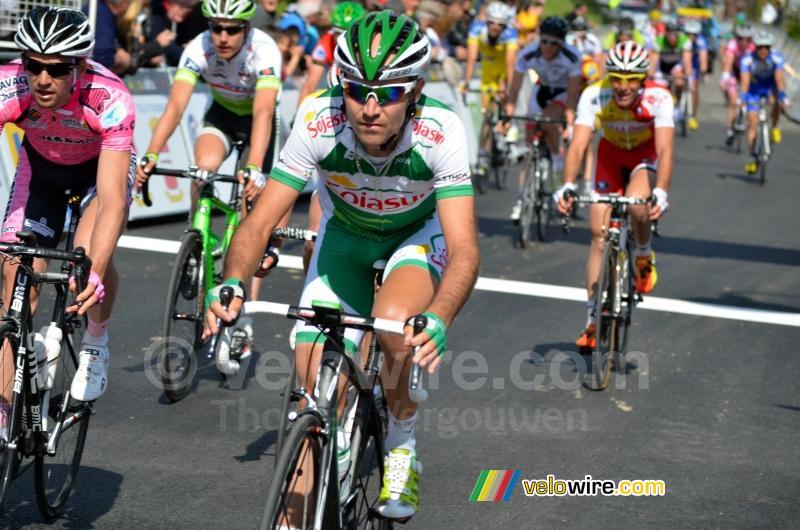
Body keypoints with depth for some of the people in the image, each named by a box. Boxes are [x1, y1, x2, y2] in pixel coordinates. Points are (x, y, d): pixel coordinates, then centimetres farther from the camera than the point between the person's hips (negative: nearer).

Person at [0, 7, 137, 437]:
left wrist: (94, 273, -59)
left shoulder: (110, 100, -40)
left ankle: (96, 345, 2)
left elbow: (111, 200, -45)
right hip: (40, 164, 2)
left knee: (91, 254, -28)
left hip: (103, 164, -2)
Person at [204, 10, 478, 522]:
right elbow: (260, 221, -28)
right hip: (345, 233, 2)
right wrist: (232, 284, -48)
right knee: (319, 392, -9)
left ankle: (403, 449, -5)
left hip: (419, 233, -2)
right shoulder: (320, 121, -31)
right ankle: (298, 516, 11)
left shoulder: (441, 131, -35)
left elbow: (464, 249, -40)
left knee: (393, 320, -33)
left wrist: (437, 319, -58)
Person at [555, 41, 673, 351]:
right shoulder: (594, 96, -28)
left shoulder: (658, 98, -31)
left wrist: (660, 193, -53)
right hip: (611, 154, 2)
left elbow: (664, 149, -38)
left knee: (637, 204, -34)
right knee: (599, 235, -5)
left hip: (646, 155, -2)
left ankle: (644, 255, 0)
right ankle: (592, 320, 3)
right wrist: (567, 186, -50)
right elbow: (578, 145, -35)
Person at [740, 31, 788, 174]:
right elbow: (745, 82, -32)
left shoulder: (777, 57, -27)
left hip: (771, 86, 0)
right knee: (752, 123, -6)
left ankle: (774, 128, -10)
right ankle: (753, 159, 2)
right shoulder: (748, 59, -27)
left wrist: (783, 98, -44)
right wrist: (742, 101, -43)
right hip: (755, 88, 0)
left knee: (776, 101, -36)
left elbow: (779, 80, -34)